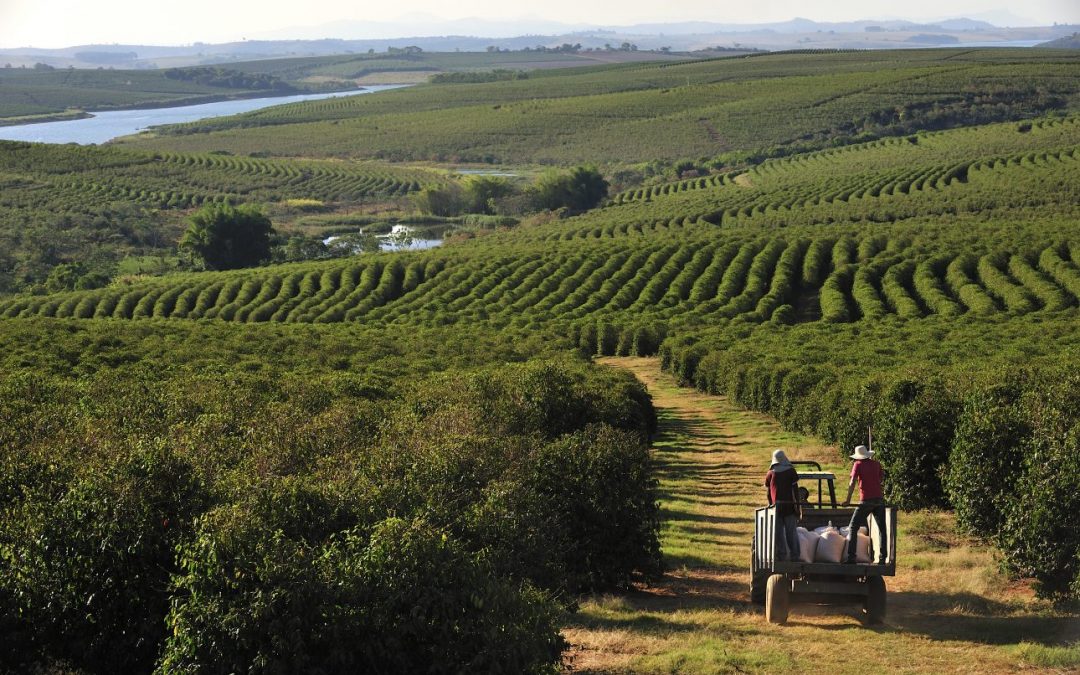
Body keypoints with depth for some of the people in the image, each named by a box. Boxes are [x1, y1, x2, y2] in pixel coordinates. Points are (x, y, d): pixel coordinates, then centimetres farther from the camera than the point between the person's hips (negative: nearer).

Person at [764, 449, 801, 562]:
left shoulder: (770, 474, 4)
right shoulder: (791, 471, -1)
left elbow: (768, 492, 8)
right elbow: (795, 490, -4)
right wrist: (797, 506, 0)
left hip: (776, 506, 1)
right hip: (789, 506, -1)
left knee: (779, 533, 6)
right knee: (792, 533, 5)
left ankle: (781, 555, 3)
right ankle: (794, 556, 5)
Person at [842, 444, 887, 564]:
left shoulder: (858, 464, -1)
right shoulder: (876, 464, 9)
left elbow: (852, 483, -8)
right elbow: (882, 479, 15)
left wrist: (848, 500, -8)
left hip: (866, 501, -4)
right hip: (879, 499, 4)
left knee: (853, 528, 2)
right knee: (881, 529, 11)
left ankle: (851, 557, -9)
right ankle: (882, 557, 5)